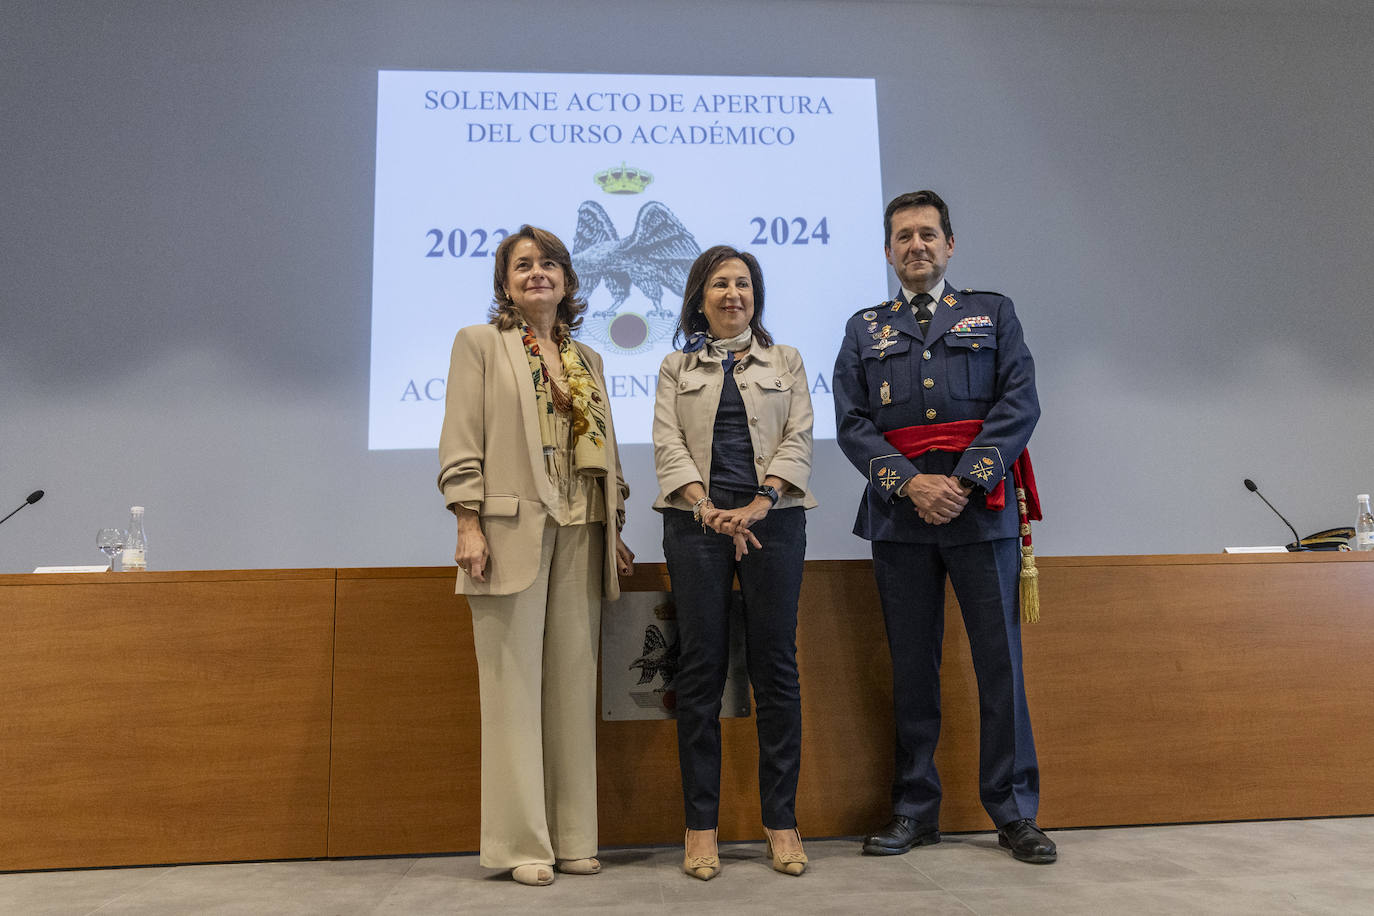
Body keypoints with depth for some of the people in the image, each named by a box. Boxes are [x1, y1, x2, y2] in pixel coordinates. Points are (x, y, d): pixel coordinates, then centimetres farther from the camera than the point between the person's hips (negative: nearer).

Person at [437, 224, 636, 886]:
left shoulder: (587, 359, 20)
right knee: (514, 682, -2)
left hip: (580, 533, 4)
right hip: (511, 528, -4)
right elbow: (461, 441, -1)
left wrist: (615, 532, 12)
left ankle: (573, 837, 15)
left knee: (574, 681, 5)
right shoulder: (479, 343, 8)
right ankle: (522, 843, 7)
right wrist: (469, 525, -11)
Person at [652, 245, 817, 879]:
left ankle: (781, 820, 10)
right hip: (696, 523, 0)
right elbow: (668, 445, 3)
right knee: (701, 667, 0)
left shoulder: (785, 362, 16)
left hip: (773, 520, 0)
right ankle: (701, 824, 8)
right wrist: (709, 509, -13)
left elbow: (798, 439, 4)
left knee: (775, 665, 1)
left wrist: (757, 505, -11)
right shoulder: (676, 368, 15)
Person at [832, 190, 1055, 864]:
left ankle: (1014, 812, 13)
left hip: (980, 507, -1)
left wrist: (965, 482, -12)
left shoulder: (993, 314, 12)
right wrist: (911, 483, -11)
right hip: (900, 513, 1)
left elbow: (1020, 404, 0)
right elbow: (852, 424, 4)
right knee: (911, 665, 6)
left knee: (1000, 660, 1)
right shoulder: (864, 330, 14)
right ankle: (915, 810, 17)